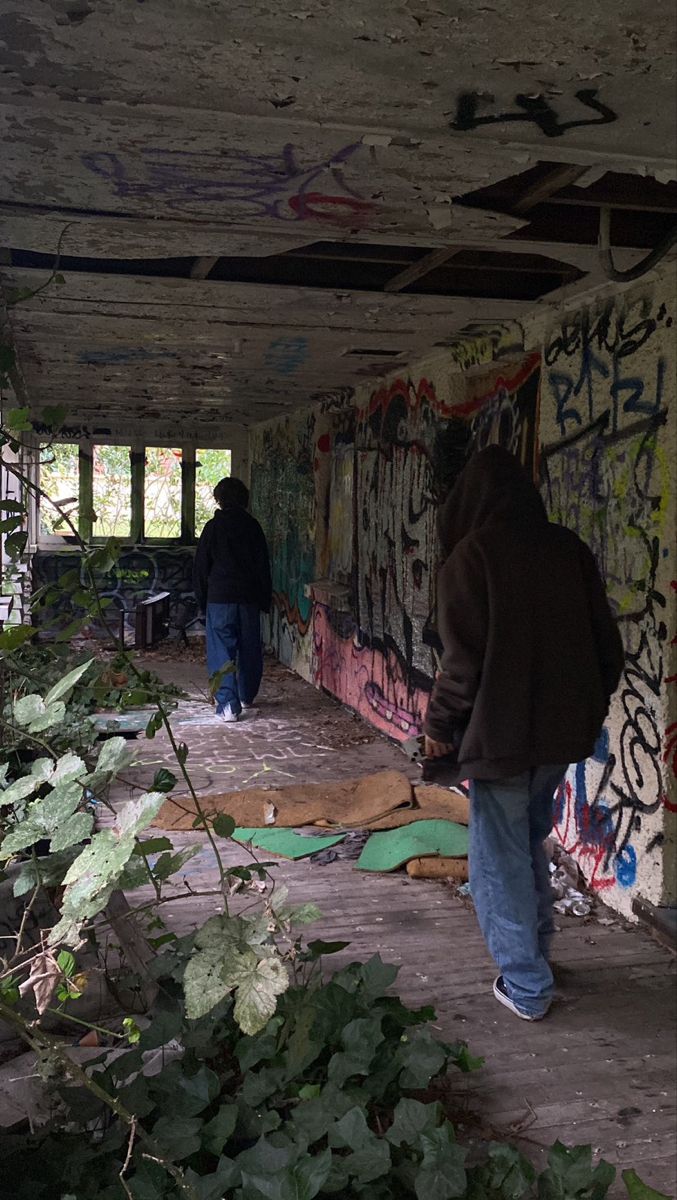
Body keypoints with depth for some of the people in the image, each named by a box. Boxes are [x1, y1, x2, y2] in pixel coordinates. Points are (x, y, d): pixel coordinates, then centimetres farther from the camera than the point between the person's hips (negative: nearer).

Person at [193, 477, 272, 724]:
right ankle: (247, 696, 30)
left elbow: (201, 566, 1)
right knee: (249, 649, 16)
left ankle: (228, 704, -12)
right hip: (249, 598, 3)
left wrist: (202, 598, 11)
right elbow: (263, 566, 6)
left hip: (220, 597, -3)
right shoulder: (253, 527, 4)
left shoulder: (213, 527, -2)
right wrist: (265, 599, 12)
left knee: (221, 652, -2)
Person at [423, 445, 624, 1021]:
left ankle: (526, 987, 15)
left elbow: (463, 656, -16)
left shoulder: (472, 554, -13)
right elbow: (606, 639, 7)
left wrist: (440, 725, -3)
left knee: (501, 859, 7)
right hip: (563, 729, 6)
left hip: (499, 731, -6)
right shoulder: (569, 548, 3)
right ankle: (538, 951, 36)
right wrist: (594, 703, 21)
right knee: (530, 842, 24)